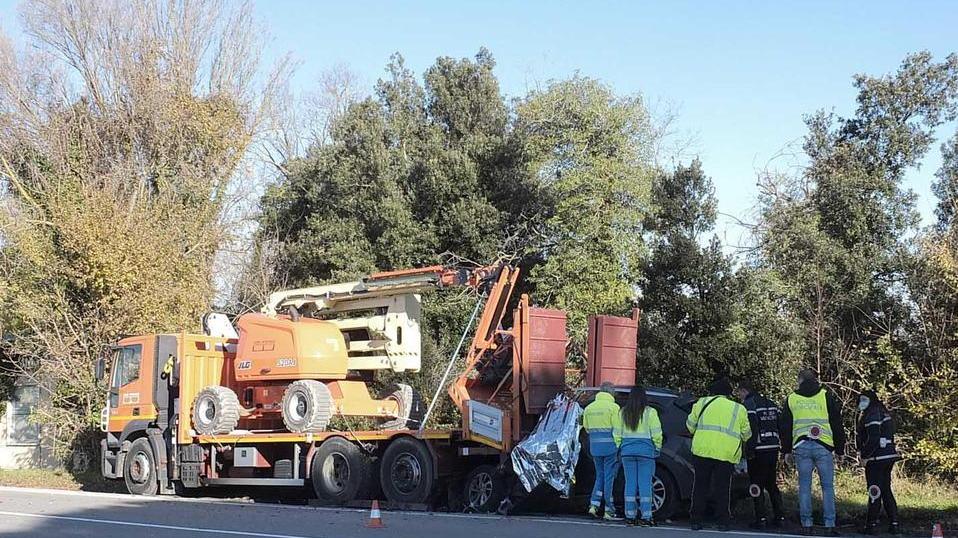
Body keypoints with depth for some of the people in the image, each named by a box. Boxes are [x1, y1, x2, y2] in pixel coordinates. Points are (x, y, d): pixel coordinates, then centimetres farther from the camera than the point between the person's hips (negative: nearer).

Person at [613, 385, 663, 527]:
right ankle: (646, 517, -3)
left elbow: (617, 433, 10)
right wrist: (657, 448, 5)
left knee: (630, 483, 7)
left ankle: (630, 516, 8)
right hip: (646, 451, -3)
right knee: (645, 484, -2)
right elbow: (656, 434, -6)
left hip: (627, 451, 4)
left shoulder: (623, 413, 7)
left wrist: (620, 448, 18)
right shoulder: (650, 412, -5)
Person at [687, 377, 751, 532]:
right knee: (722, 489, 9)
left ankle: (696, 521, 8)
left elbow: (690, 424, 13)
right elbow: (746, 434, 15)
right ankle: (723, 522, 8)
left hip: (702, 450, 0)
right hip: (727, 454, 0)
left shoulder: (702, 402, 11)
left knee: (700, 487, 8)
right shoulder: (739, 409, 14)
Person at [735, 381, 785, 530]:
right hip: (773, 448, 7)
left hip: (758, 450, -7)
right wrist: (779, 445, 18)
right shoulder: (771, 404, 16)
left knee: (757, 484, -1)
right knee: (772, 484, 16)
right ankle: (779, 516, 16)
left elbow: (751, 429, -17)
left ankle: (761, 519, -3)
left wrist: (749, 450, -16)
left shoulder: (748, 404, -8)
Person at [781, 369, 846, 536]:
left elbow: (785, 428, 14)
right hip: (823, 447, -1)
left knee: (804, 486, 6)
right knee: (827, 486, 4)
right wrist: (840, 447, 12)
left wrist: (787, 450, 21)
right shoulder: (826, 396, 4)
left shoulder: (791, 399, 9)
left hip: (801, 447, 1)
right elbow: (837, 423, 5)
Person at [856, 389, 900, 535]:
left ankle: (872, 524, 2)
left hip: (877, 458, -10)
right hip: (889, 456, 10)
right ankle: (894, 523, 13)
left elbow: (873, 439, -21)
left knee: (875, 492, -3)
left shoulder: (872, 415, -14)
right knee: (886, 491, 14)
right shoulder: (884, 413, 16)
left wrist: (864, 455, -12)